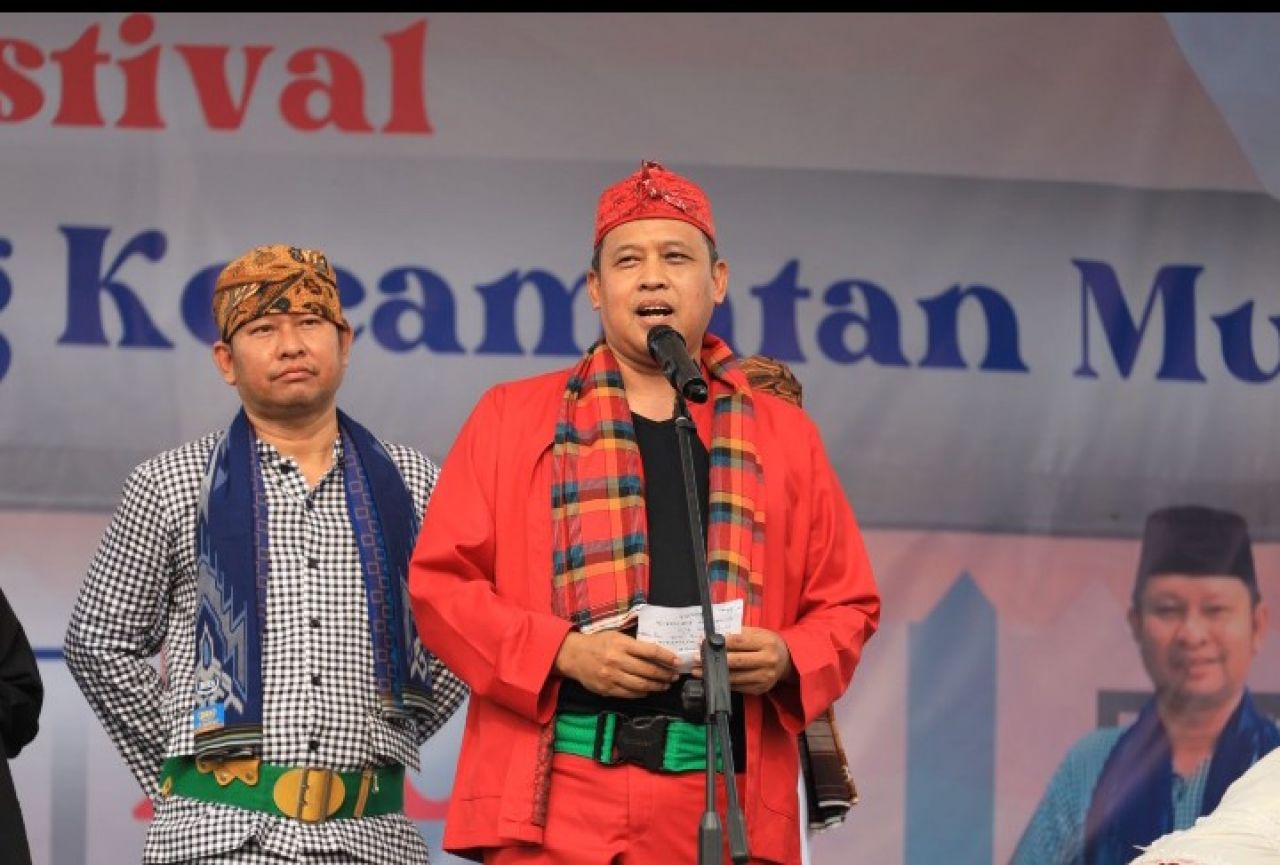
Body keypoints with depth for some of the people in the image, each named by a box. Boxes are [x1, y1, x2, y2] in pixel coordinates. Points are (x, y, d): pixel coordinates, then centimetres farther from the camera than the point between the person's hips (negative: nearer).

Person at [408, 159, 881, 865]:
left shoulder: (783, 435, 17)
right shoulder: (510, 418, 11)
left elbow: (846, 604, 19)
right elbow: (441, 580, 6)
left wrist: (785, 659, -4)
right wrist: (564, 652, -9)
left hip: (725, 801, 2)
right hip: (555, 799, -2)